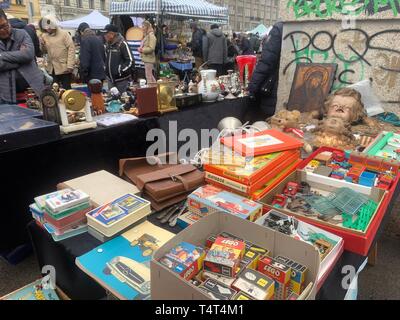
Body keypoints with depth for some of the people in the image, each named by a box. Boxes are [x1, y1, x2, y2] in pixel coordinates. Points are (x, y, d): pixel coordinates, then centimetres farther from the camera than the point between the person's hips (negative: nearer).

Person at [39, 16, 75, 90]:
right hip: (52, 69, 5)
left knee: (66, 89, 1)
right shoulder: (44, 36, 10)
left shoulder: (64, 34, -5)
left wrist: (70, 66, -18)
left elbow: (71, 49, -10)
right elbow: (45, 51, 18)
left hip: (64, 68, -5)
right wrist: (42, 45, -6)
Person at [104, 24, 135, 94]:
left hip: (122, 80, -7)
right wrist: (106, 69, 10)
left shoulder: (122, 44, -14)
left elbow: (130, 61, -17)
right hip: (111, 79, 7)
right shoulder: (108, 44, 10)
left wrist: (120, 70, -19)